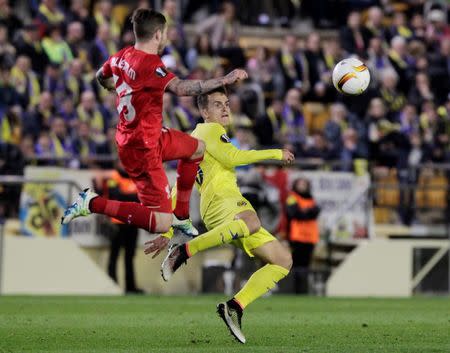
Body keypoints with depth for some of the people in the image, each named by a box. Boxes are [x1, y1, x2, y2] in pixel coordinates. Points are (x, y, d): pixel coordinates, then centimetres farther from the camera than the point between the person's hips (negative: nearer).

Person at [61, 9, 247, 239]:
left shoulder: (123, 56, 1)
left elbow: (101, 77, 22)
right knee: (161, 224, -11)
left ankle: (180, 215, 32)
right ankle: (93, 203, -7)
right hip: (142, 150, -10)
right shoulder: (149, 64, -26)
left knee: (197, 149, 28)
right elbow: (180, 88, -41)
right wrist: (224, 81, -40)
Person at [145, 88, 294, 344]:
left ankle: (235, 307, -12)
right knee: (251, 223, -45)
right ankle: (183, 252, -36)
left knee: (283, 260, 1)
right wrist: (275, 154, 1)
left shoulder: (194, 140, 36)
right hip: (222, 197, -9)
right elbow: (231, 157, -10)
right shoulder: (209, 130, 9)